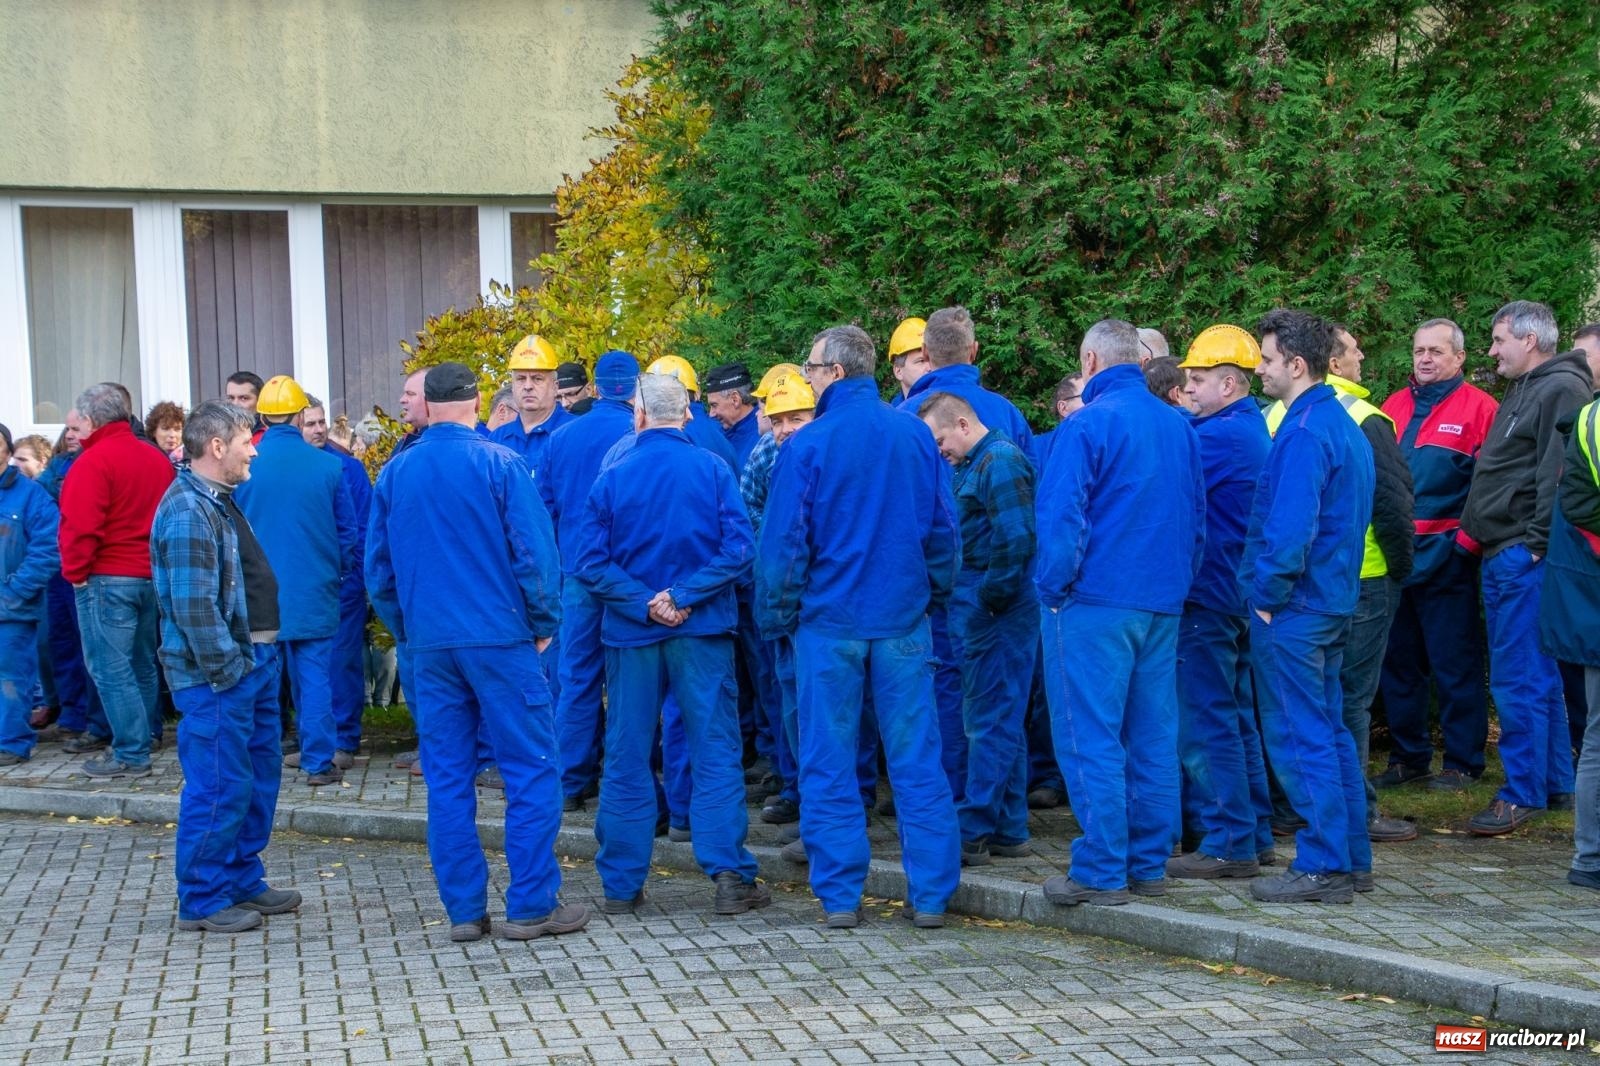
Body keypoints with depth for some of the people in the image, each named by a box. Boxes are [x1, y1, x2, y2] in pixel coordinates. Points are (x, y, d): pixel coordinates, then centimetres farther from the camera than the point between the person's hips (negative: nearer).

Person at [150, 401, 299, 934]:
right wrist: (226, 669, -20)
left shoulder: (219, 501, 16)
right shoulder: (187, 511, -18)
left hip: (254, 662, 10)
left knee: (259, 776, 16)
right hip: (218, 674, -10)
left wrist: (261, 656, 18)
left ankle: (243, 882, 28)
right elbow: (193, 604, -23)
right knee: (220, 788, -4)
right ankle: (202, 901, 8)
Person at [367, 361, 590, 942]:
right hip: (500, 638, -4)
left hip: (429, 647, 5)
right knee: (531, 769, 3)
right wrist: (543, 624, 4)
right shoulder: (500, 464, -8)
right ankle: (532, 906, 4)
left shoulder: (394, 474, 6)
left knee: (447, 778, 10)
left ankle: (463, 910, 14)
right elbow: (534, 555, -10)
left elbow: (378, 568, 11)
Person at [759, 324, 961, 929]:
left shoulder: (807, 445, -10)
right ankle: (930, 895, 10)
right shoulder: (915, 436, 1)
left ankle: (840, 896, 11)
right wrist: (934, 594, 20)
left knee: (829, 765, 7)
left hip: (828, 622, -3)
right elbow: (943, 527, 7)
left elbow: (783, 541, -7)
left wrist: (776, 616, 5)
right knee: (916, 760, 7)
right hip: (904, 621, 3)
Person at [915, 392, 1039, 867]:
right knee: (998, 720, 13)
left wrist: (989, 598, -15)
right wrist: (964, 601, 12)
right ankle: (1009, 831, 21)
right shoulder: (973, 465, 17)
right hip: (976, 611, 10)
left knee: (990, 722, -5)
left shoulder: (1000, 462, -13)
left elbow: (1016, 540, -22)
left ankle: (973, 833, 0)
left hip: (996, 614, -10)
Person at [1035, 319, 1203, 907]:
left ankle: (1101, 872, -1)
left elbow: (1060, 515, -14)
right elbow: (1196, 515, 17)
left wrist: (1054, 588, -4)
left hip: (1096, 600, -7)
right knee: (1154, 737, 11)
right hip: (1162, 604, 7)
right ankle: (1149, 864, 18)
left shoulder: (1088, 424, -11)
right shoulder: (1178, 425, 11)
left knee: (1091, 737, -2)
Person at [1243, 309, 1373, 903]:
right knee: (1328, 732, 15)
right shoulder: (1344, 425, 14)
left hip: (1294, 609, -10)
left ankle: (1323, 866, 1)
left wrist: (1267, 594, -13)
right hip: (1332, 601, 10)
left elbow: (1290, 526, -24)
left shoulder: (1304, 432, -17)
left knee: (1299, 737, -4)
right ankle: (1351, 858, 22)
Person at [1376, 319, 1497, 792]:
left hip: (1445, 558, -6)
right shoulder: (1393, 407, 12)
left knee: (1454, 665, 2)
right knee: (1398, 662, 12)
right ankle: (1408, 757, 23)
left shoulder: (1478, 408, -4)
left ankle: (1463, 762, 13)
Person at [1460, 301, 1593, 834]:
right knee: (1537, 676, 15)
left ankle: (1523, 793, -3)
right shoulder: (1523, 391, 21)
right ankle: (1556, 783, 23)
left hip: (1525, 557, -10)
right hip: (1504, 556, 10)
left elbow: (1559, 474, -19)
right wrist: (1476, 530, 18)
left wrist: (1537, 542, -20)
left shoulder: (1561, 389, -11)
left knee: (1519, 679, -8)